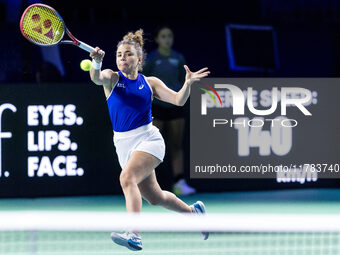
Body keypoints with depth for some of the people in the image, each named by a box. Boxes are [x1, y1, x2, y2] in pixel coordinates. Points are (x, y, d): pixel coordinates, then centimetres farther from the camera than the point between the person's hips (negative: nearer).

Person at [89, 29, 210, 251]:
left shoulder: (150, 83, 4)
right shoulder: (112, 78, 3)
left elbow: (178, 100, -3)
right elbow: (97, 78, -21)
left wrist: (188, 83, -22)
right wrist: (97, 62, -43)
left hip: (147, 139, -3)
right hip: (123, 143, 3)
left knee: (127, 178, -30)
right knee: (155, 198, 12)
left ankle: (135, 236, -41)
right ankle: (194, 212, 39)